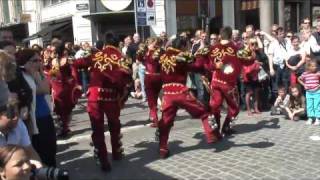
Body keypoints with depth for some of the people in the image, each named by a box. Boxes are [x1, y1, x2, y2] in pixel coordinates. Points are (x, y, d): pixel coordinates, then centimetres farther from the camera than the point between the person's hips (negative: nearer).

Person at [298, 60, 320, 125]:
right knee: (309, 106, 8)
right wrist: (304, 85, 5)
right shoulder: (305, 74, -1)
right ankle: (310, 118, 17)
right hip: (308, 92, 2)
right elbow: (299, 79, 15)